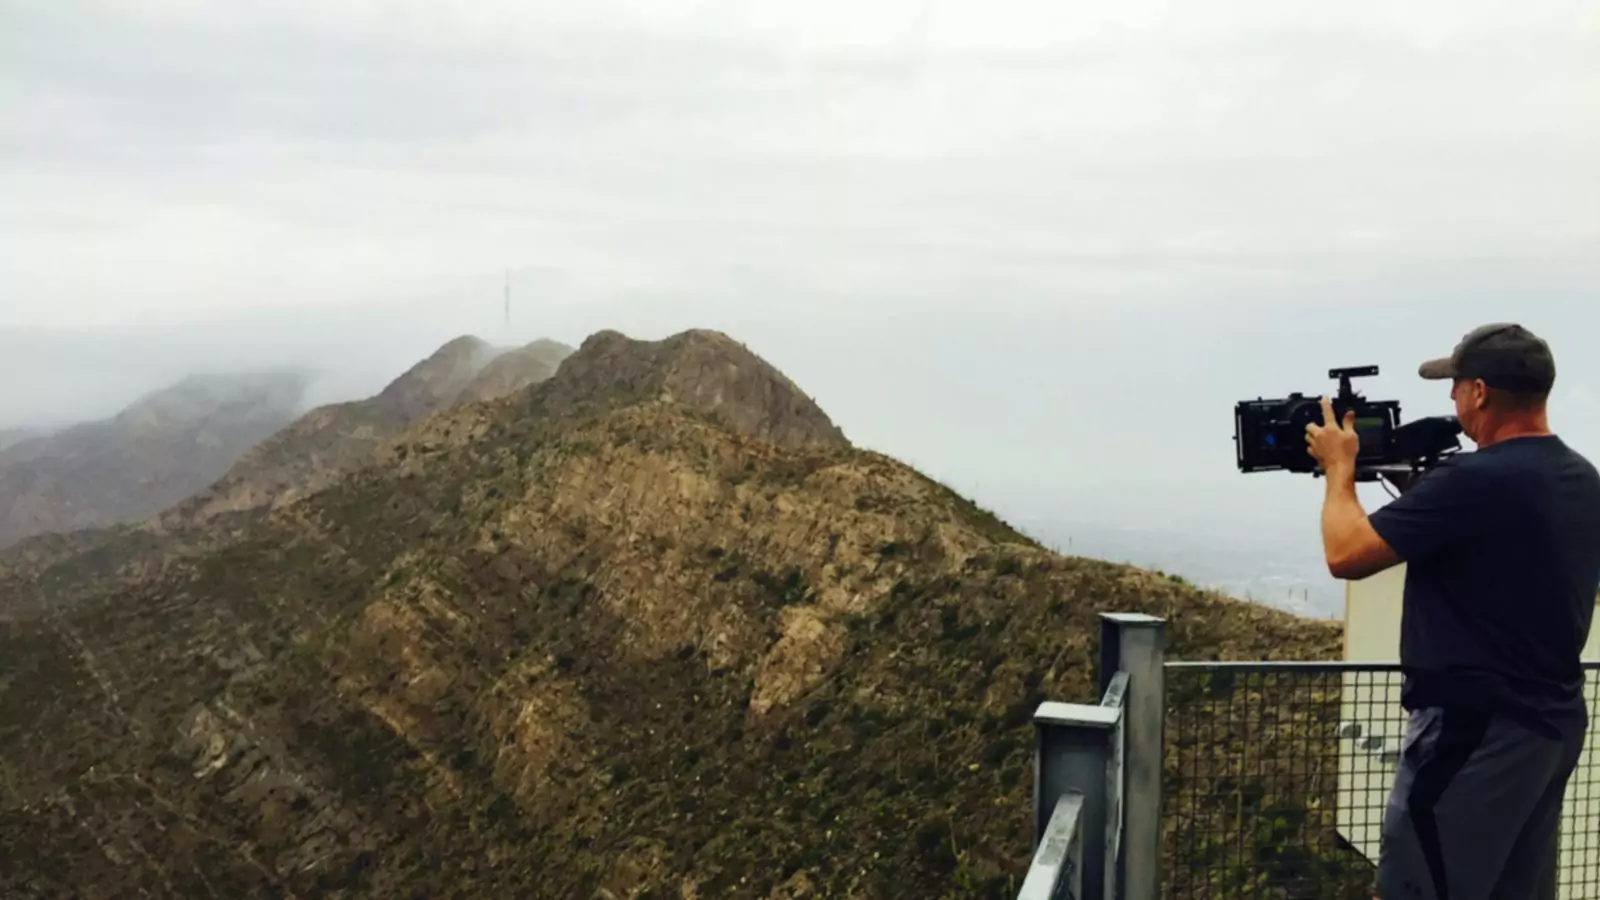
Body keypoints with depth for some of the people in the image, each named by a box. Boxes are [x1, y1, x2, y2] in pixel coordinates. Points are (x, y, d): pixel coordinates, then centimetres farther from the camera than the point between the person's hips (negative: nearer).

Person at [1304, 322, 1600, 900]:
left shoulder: (1474, 481, -22)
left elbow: (1346, 556, -18)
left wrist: (1340, 466, -3)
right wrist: (1428, 480, 17)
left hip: (1476, 728, -9)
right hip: (1554, 721, 9)